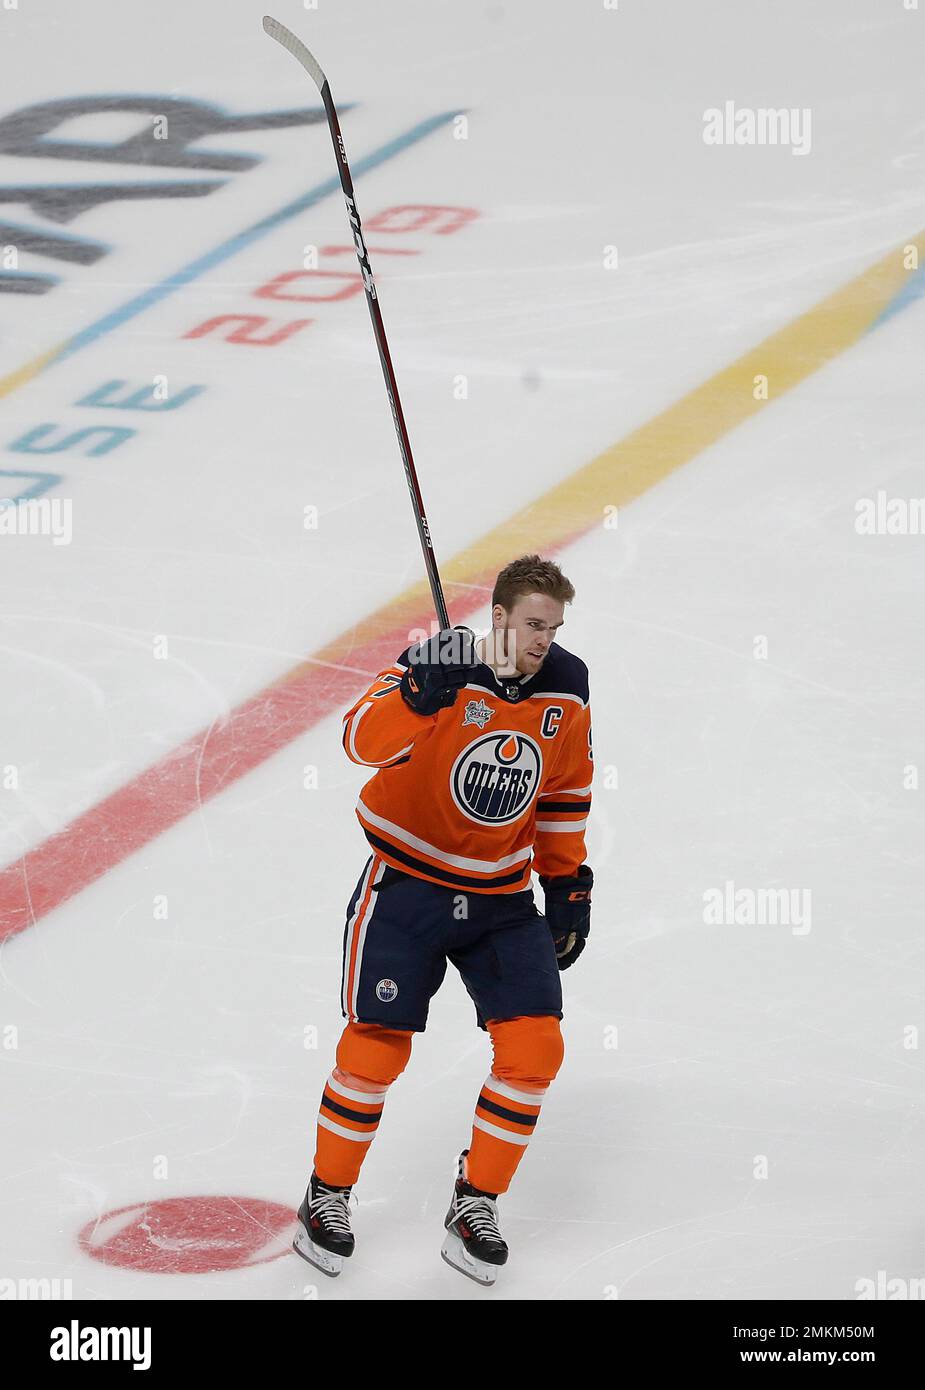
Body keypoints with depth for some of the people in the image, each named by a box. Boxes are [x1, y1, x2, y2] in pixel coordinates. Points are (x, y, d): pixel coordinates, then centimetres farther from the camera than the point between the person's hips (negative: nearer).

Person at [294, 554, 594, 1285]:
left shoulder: (565, 688, -2)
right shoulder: (442, 667, -18)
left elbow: (565, 792, 12)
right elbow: (364, 740, -34)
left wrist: (569, 884, 11)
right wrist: (420, 691, -50)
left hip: (500, 895, 5)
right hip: (407, 882, -4)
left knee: (535, 1046, -5)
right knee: (376, 1047, -5)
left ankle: (475, 1207, 9)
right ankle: (327, 1197, 16)